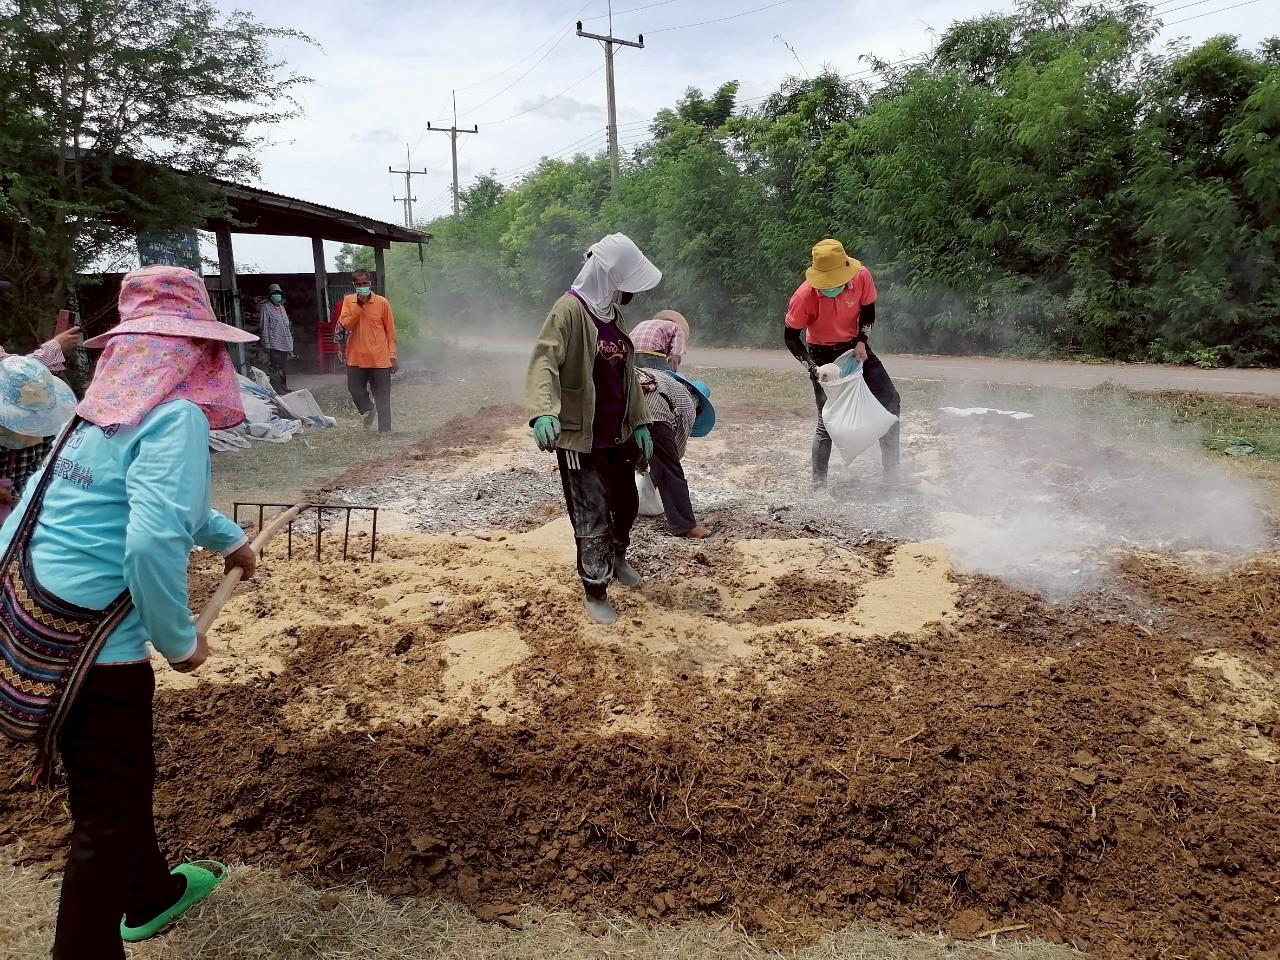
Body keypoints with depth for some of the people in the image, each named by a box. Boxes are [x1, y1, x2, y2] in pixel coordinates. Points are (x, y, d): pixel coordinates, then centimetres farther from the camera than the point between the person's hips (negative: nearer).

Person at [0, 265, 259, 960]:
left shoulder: (100, 410, 11)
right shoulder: (176, 416, -17)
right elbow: (153, 541, -30)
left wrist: (229, 539, 42)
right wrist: (181, 640, -16)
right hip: (88, 646, -9)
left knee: (120, 777, 27)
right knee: (109, 812, 8)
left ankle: (152, 893, 49)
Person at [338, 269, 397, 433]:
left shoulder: (382, 302, -3)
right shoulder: (348, 301, 3)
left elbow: (390, 331, 1)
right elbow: (345, 325, -7)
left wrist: (392, 356, 0)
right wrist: (359, 306, -15)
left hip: (379, 358, -2)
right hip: (356, 357, 2)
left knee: (382, 395, 2)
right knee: (355, 389, 6)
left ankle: (385, 429, 10)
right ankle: (367, 410, 37)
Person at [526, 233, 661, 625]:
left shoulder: (614, 314, 9)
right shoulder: (570, 309, -16)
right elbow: (544, 361, -28)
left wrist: (640, 421, 13)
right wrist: (543, 412, -44)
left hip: (618, 434, 8)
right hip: (580, 437, -8)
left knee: (627, 502, 22)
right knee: (592, 518, 1)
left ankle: (617, 560, 48)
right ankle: (595, 592, 18)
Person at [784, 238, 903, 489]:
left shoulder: (861, 276, -21)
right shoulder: (804, 296, -29)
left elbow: (868, 310, -1)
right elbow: (791, 338, -17)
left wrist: (861, 341, -17)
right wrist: (814, 368, -27)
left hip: (854, 347, 4)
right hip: (823, 354, -4)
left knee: (891, 402, 1)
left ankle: (892, 468, 15)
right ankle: (819, 482, 3)